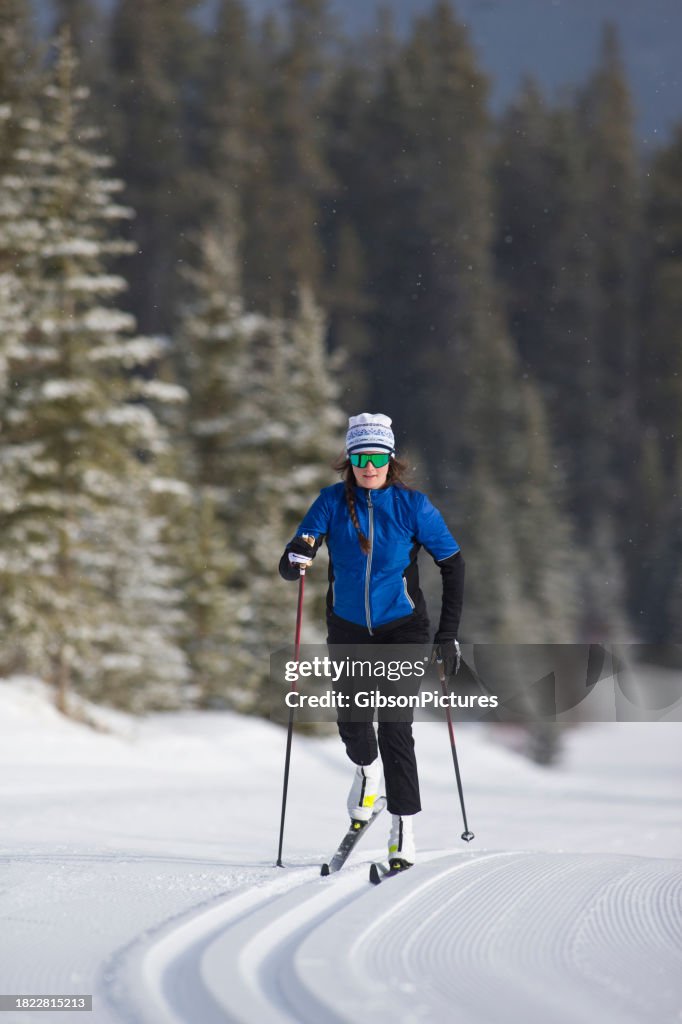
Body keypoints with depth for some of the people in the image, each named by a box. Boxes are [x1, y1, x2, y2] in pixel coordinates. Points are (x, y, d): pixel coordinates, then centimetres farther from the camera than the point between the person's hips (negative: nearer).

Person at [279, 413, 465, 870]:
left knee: (395, 729, -13)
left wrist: (448, 635, -7)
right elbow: (289, 566, -11)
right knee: (352, 724, 5)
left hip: (402, 627, -2)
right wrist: (296, 558, -36)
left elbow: (453, 565, -3)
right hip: (349, 629, 3)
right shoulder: (333, 502, -7)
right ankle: (368, 772, 41)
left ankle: (404, 832, -9)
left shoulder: (412, 505, -11)